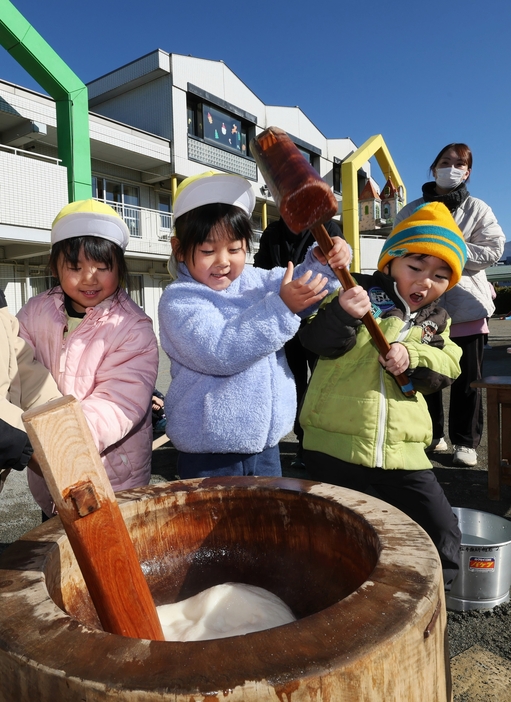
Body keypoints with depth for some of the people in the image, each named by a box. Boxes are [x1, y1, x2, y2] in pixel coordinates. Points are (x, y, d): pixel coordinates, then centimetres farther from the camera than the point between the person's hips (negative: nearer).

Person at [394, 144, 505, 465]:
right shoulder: (411, 211, 9)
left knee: (467, 379, 3)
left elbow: (494, 249, -4)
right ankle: (430, 435, 23)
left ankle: (466, 442, 15)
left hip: (466, 304, -1)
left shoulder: (477, 209, 6)